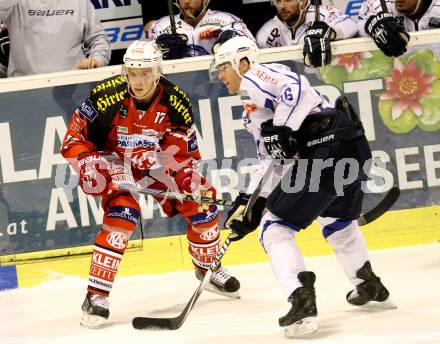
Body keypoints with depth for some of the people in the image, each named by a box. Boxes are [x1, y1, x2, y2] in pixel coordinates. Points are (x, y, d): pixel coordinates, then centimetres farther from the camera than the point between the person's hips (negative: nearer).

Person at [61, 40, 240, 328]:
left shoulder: (176, 101, -17)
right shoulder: (106, 97, -26)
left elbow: (184, 151, -5)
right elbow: (74, 140, -17)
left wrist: (189, 177, -20)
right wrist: (89, 166, -31)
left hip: (157, 163, 4)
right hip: (115, 163, -4)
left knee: (202, 204, 0)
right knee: (122, 216, -27)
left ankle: (208, 267, 28)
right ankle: (96, 296, -21)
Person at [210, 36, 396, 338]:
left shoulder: (254, 78, 1)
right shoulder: (253, 109, 30)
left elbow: (297, 89, -19)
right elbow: (272, 160, 29)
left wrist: (283, 130, -21)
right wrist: (248, 202, 24)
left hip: (325, 151, -10)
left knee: (275, 227, -4)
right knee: (338, 224, 33)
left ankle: (302, 302, -17)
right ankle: (371, 287, 47)